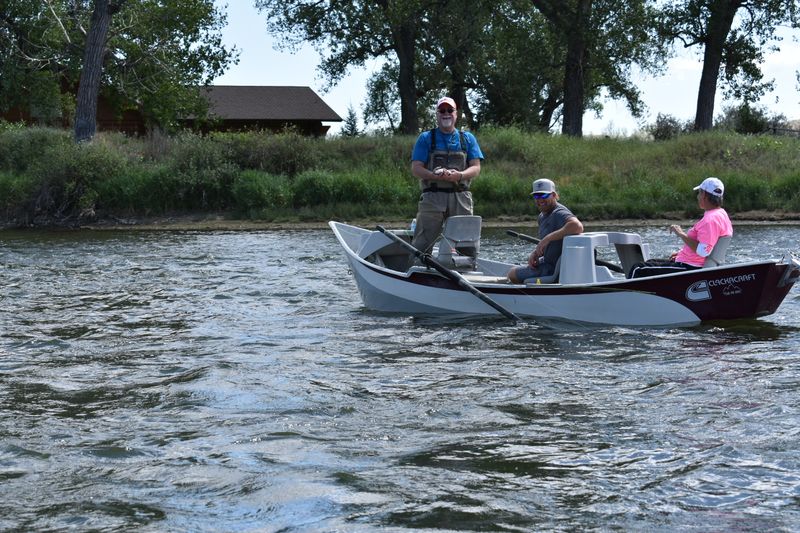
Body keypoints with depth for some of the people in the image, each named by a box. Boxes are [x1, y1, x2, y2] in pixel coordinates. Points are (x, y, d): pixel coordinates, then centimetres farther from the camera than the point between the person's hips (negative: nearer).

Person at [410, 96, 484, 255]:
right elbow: (415, 168, 1)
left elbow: (476, 168, 7)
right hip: (432, 196, -2)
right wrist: (437, 176, -17)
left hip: (461, 198, 2)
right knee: (422, 243, -9)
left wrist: (459, 175, -14)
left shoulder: (467, 138, 16)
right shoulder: (425, 138, 10)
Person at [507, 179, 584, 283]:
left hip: (554, 269, -11)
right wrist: (535, 253, -5)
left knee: (512, 274, 2)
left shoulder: (559, 213, -23)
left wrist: (548, 238, -38)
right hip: (547, 262, 11)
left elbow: (578, 226, -44)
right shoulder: (542, 216, 9)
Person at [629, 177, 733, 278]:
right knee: (650, 263, 27)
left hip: (688, 268, -12)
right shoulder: (722, 214, 13)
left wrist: (682, 234, -22)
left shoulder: (711, 219, -22)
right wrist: (681, 252, 19)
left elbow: (703, 251, -30)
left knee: (638, 270, -9)